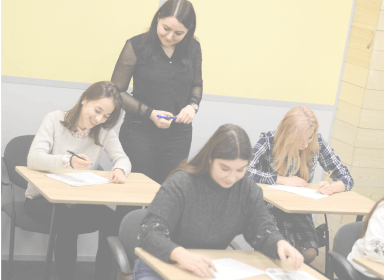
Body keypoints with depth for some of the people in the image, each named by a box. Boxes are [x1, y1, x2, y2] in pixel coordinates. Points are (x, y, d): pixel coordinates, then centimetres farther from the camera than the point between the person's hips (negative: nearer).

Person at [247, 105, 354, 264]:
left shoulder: (317, 143, -5)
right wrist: (283, 180, -24)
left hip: (299, 209, 3)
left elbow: (346, 178, -2)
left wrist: (332, 188, -26)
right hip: (271, 207, -3)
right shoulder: (269, 141, -13)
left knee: (309, 253, -22)